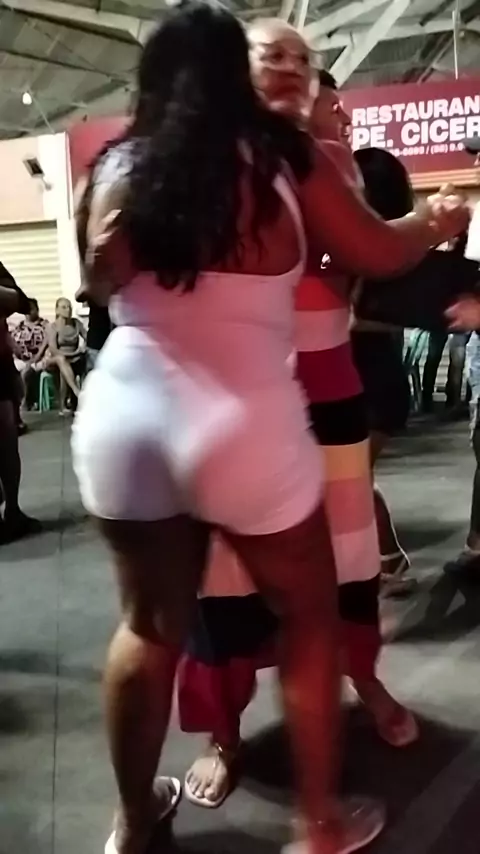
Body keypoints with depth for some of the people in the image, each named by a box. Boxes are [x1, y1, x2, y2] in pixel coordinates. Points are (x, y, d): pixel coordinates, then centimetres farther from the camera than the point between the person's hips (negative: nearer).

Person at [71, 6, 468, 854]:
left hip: (124, 422, 4)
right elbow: (378, 254, 9)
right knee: (309, 617, 16)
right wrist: (437, 221, 27)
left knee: (150, 624, 18)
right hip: (243, 430, -3)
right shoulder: (281, 159, -2)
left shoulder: (118, 167, 6)